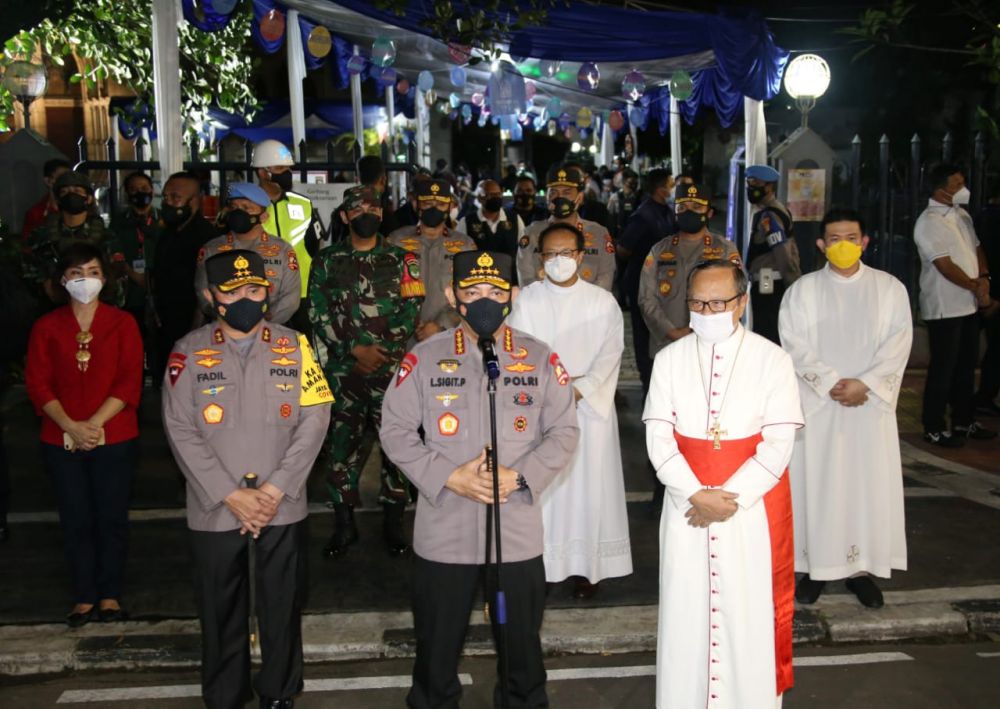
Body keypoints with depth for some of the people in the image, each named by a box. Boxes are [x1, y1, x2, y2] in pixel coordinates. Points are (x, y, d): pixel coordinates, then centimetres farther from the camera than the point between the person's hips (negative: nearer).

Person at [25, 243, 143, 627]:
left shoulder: (122, 324, 1)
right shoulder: (46, 327, 5)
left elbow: (129, 382, -5)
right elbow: (37, 383, 0)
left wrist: (94, 424, -15)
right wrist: (71, 426, -13)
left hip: (113, 439, -1)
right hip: (61, 440, 1)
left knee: (112, 518, 4)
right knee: (75, 520, 6)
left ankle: (110, 595, 19)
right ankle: (85, 597, 18)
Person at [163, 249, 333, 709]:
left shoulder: (294, 346, 2)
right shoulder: (188, 352, -1)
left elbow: (314, 419, -3)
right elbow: (181, 431, -6)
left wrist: (275, 490, -12)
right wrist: (230, 496, -13)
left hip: (283, 508, 1)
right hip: (214, 511, 0)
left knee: (282, 607, 10)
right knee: (221, 611, 11)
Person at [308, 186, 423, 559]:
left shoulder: (401, 260, 6)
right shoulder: (327, 261, 8)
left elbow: (410, 311, -1)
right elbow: (320, 314, 1)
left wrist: (380, 352, -11)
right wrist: (356, 349, -9)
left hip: (392, 367, -1)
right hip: (343, 369, 1)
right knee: (343, 443, 4)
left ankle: (393, 520, 12)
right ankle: (344, 523, 16)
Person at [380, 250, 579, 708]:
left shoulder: (540, 358, 1)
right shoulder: (425, 358, -3)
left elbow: (563, 432, 1)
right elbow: (395, 430, -2)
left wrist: (518, 475, -14)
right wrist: (448, 477, -14)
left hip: (517, 532, 1)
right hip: (443, 531, 0)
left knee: (521, 640, 16)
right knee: (437, 641, 14)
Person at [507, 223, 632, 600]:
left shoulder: (603, 301, 2)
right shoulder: (528, 299, 3)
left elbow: (610, 353, -4)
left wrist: (580, 389, -16)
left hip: (591, 407, 0)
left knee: (590, 483, 2)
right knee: (543, 486, 0)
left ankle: (587, 566, 12)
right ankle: (543, 564, 11)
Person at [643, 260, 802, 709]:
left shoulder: (772, 360, -5)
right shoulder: (669, 360, 1)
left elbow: (779, 442, -9)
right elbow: (659, 438, -3)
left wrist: (733, 497, -16)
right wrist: (697, 495, -16)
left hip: (754, 504, -1)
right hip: (687, 503, 2)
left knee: (750, 612, 6)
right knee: (686, 610, 8)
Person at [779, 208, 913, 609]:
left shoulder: (890, 289, 5)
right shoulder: (803, 290, 3)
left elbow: (898, 344, -3)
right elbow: (795, 344, -5)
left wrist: (864, 383, -15)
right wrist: (831, 383, -15)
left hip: (871, 404, 1)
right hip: (817, 404, 0)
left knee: (869, 484, 2)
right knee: (816, 484, 2)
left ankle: (861, 568, 13)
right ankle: (816, 566, 12)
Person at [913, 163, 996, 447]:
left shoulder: (962, 215, 11)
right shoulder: (929, 222, -15)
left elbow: (976, 248, 15)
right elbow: (946, 266, -19)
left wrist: (984, 278, -4)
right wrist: (976, 287, -11)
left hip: (968, 305, 8)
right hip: (944, 308, -8)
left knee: (967, 366, 15)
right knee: (943, 369, -1)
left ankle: (964, 422, 27)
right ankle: (934, 428, 9)